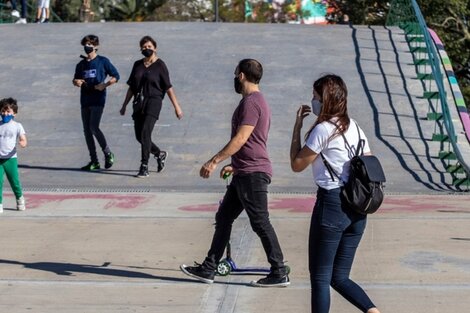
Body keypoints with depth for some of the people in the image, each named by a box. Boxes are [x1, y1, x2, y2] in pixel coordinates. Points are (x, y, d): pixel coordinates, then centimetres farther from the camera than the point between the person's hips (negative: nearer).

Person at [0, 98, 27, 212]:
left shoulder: (17, 126, 1)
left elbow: (24, 140, -6)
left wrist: (22, 143, -28)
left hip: (11, 158, -2)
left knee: (15, 181, 4)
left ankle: (20, 199, 30)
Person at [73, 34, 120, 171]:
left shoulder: (103, 61, 0)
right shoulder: (81, 64, 14)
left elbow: (116, 76, 1)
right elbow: (76, 79, 24)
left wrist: (105, 85, -13)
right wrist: (77, 82, 1)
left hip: (98, 100, -6)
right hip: (85, 101, 6)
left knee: (94, 127, -17)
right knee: (87, 130, 4)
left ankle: (108, 153, 0)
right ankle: (94, 161, 10)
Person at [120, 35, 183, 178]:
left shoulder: (160, 65, -3)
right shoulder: (138, 65, 11)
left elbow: (168, 88, -4)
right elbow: (131, 87, 17)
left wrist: (176, 107, -6)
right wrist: (125, 105, 17)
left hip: (153, 102, -6)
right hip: (139, 102, 6)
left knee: (145, 133, -16)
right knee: (139, 136, 6)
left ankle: (144, 167, -12)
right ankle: (160, 154, 31)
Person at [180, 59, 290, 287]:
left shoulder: (251, 102, -14)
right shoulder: (257, 101, 18)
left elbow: (241, 138, -22)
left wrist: (214, 161, -21)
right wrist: (235, 165, 30)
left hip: (253, 174, -11)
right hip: (245, 173, 11)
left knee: (260, 222, -6)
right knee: (223, 217, 12)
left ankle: (279, 274, -1)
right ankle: (208, 270, 15)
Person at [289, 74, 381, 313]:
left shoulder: (323, 129, -11)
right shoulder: (354, 128, 13)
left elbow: (296, 165, -3)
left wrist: (297, 127, 2)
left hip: (331, 203, -8)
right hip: (357, 209, 8)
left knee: (320, 276, 3)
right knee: (340, 277, 14)